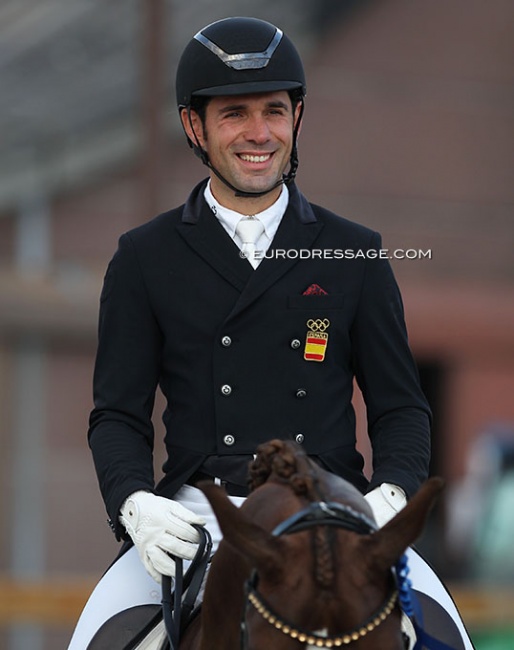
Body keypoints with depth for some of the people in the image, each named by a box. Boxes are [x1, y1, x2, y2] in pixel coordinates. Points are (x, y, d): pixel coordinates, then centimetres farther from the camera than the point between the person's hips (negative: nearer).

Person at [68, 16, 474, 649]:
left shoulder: (356, 255, 11)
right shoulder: (144, 259, 8)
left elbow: (400, 406, 12)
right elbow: (118, 413, 7)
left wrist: (393, 494, -10)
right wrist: (135, 504, -14)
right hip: (195, 518, 0)